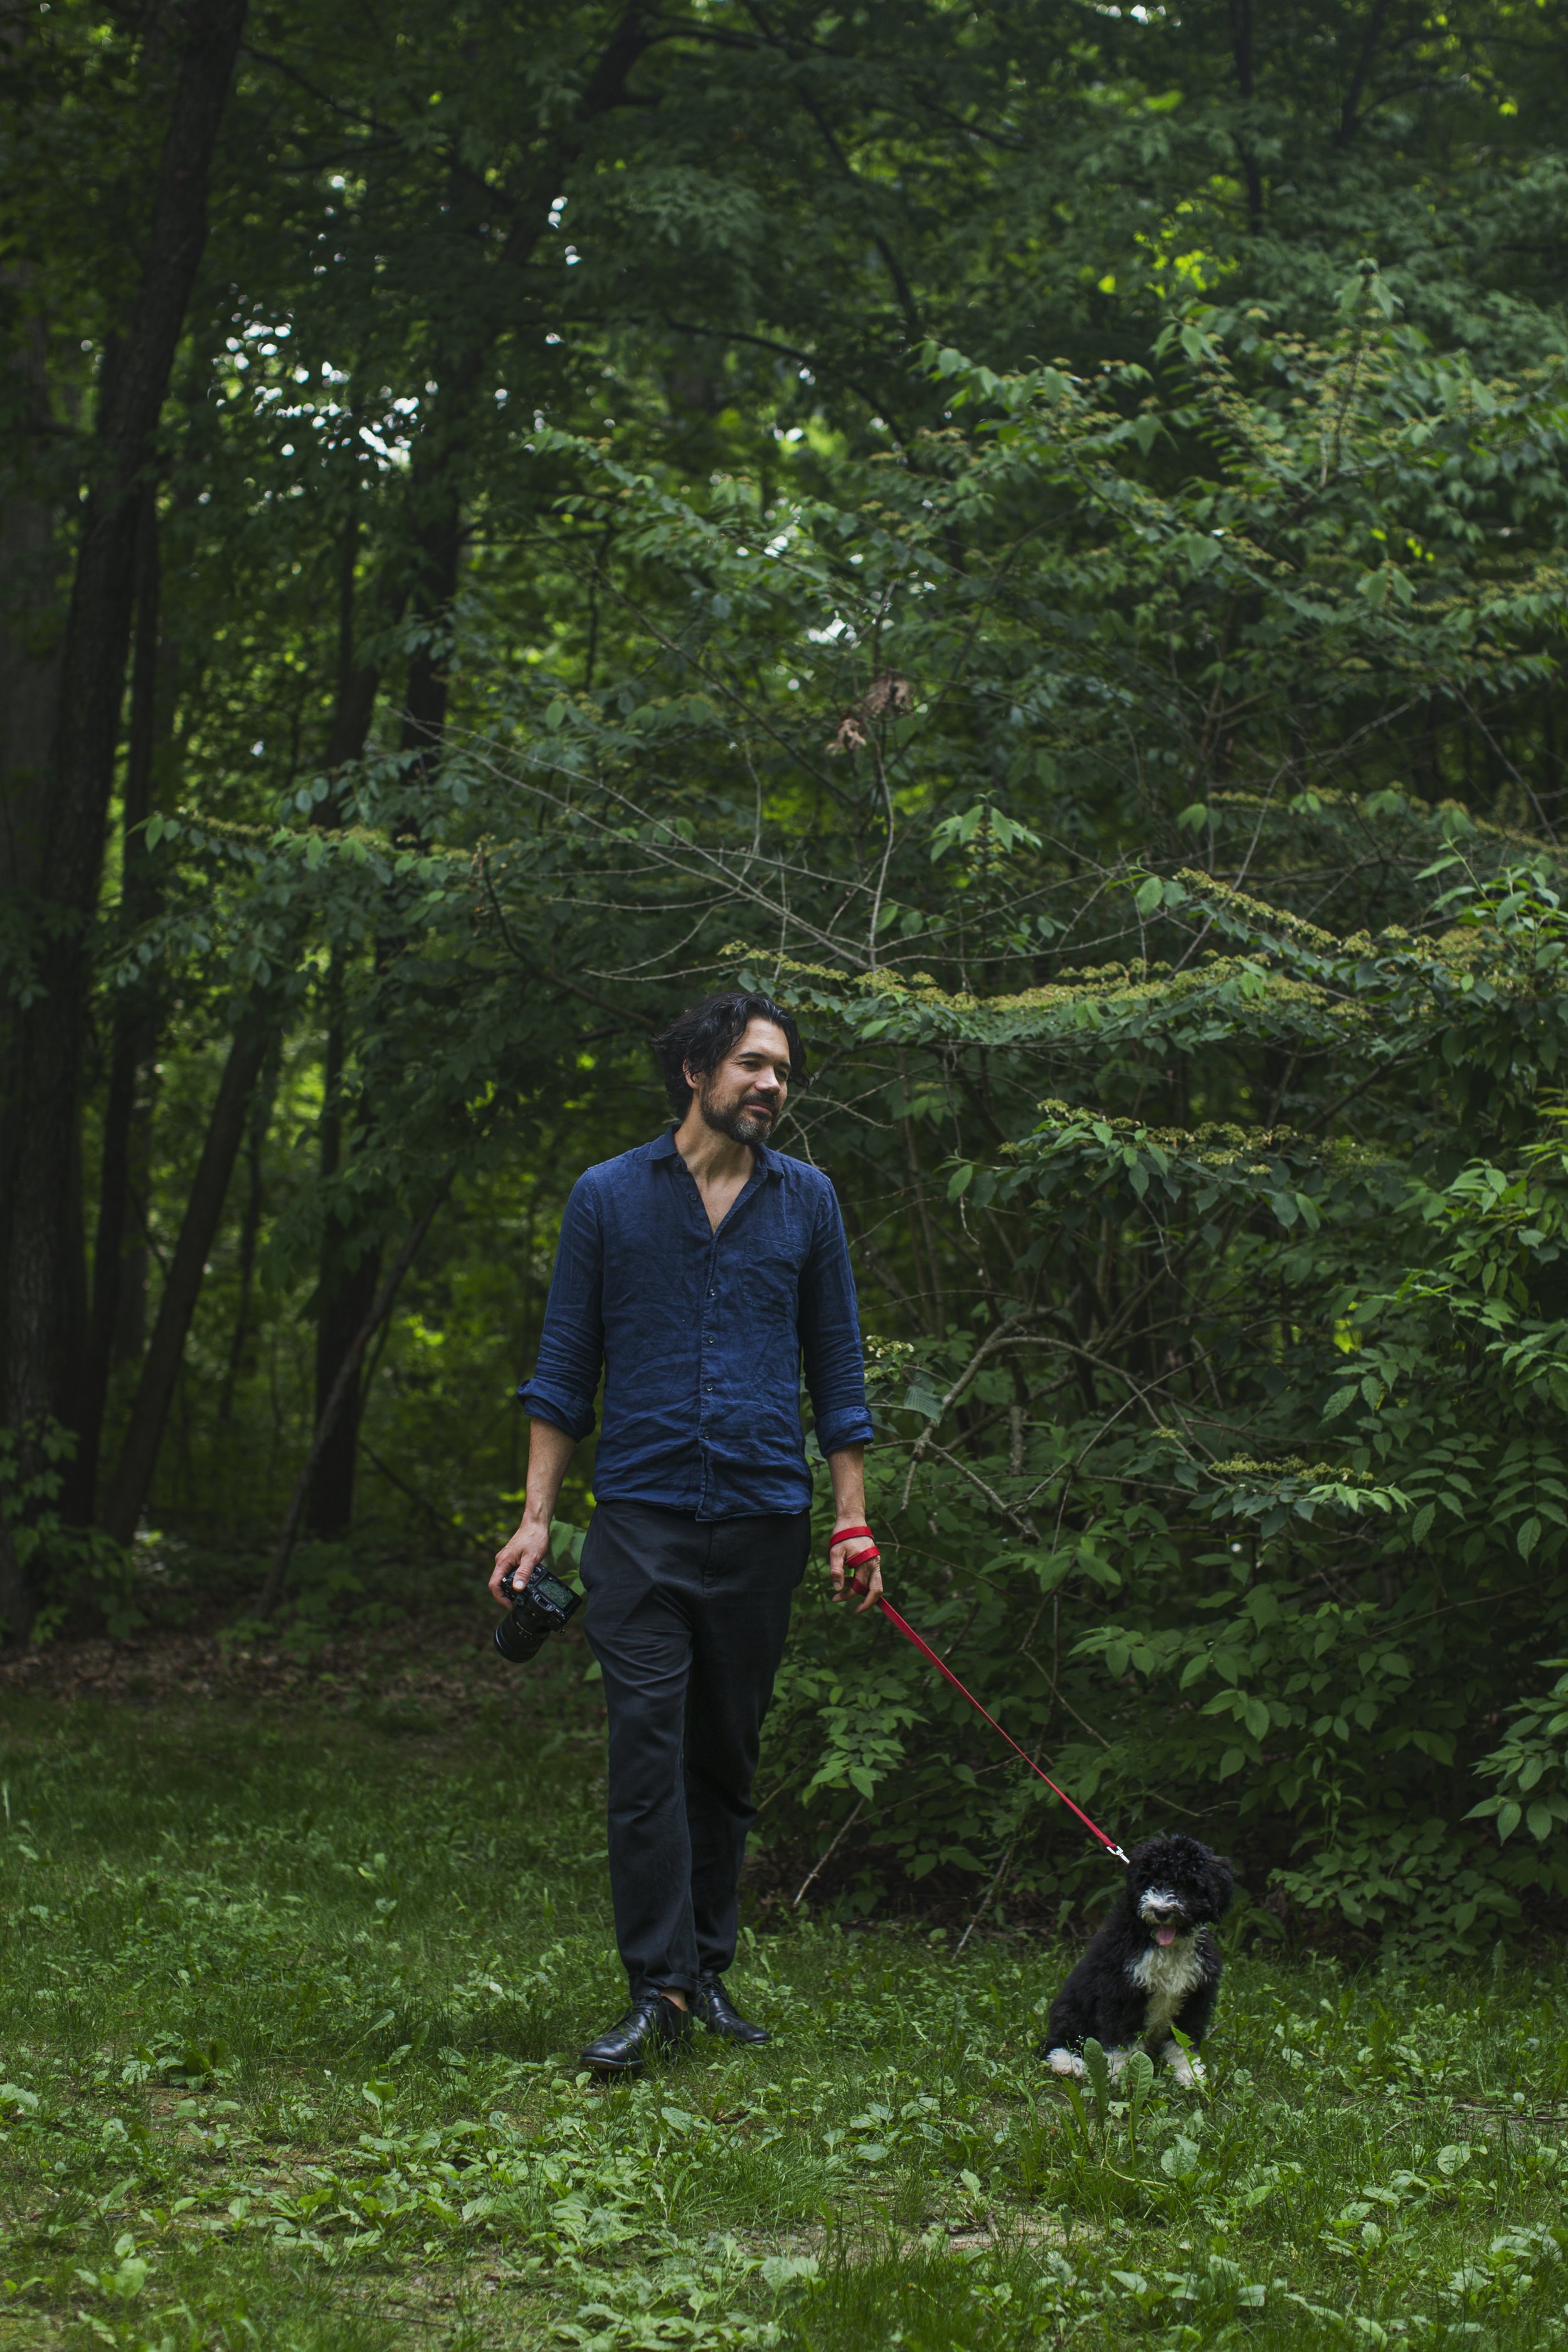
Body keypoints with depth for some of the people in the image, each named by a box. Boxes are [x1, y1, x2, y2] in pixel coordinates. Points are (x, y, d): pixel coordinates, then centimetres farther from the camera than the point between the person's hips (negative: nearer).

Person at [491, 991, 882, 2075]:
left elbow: (836, 1366, 11)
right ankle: (658, 1992, -10)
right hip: (642, 1515, -2)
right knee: (647, 1747, -11)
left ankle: (710, 1971, 19)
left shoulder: (806, 1201, 8)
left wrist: (853, 1522, 6)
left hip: (763, 1521, 2)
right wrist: (536, 1517, 1)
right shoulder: (609, 1197, 4)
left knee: (728, 1758, 8)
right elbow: (565, 1366, 6)